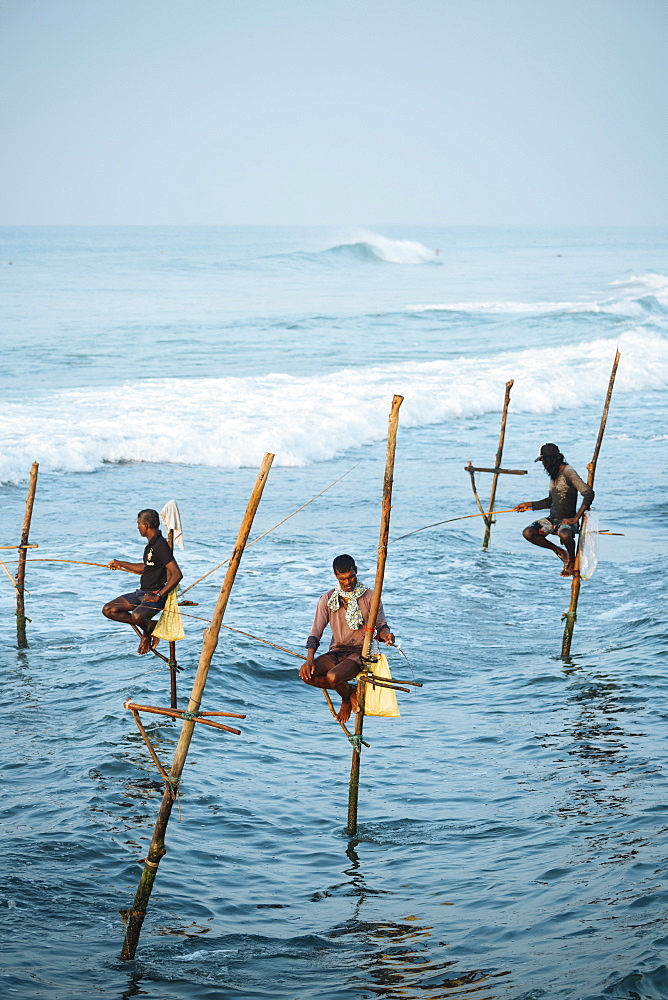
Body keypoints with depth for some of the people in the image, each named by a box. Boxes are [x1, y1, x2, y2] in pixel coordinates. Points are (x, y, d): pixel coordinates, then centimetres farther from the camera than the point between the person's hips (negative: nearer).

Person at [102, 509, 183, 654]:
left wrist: (158, 596, -25)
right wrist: (120, 564, 34)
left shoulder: (161, 545, -18)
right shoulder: (150, 544, 13)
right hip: (142, 593, 10)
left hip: (155, 595, -10)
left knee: (137, 616, -38)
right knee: (108, 610, -2)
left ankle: (148, 630, -2)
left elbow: (177, 575, -25)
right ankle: (148, 626, 3)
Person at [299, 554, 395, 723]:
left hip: (359, 652, -4)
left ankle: (347, 695, 5)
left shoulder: (369, 597, -1)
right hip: (336, 652, 4)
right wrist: (310, 658, -13)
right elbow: (316, 632, 2)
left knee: (332, 677, -34)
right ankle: (349, 691, 3)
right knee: (307, 675, -23)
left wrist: (386, 635, -24)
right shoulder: (327, 599, 5)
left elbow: (381, 626, 2)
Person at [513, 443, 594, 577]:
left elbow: (589, 493, -24)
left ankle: (572, 561, -7)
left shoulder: (568, 472, -15)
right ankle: (560, 552, 4)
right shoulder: (554, 474, 13)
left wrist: (576, 518, -26)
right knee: (528, 533, -15)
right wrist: (529, 504, 20)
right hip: (552, 519, 8)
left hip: (567, 520, -8)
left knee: (564, 534, -41)